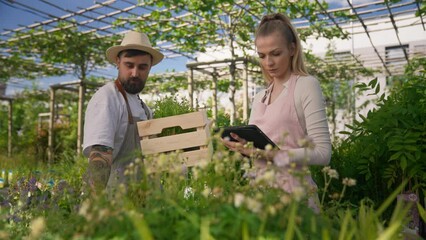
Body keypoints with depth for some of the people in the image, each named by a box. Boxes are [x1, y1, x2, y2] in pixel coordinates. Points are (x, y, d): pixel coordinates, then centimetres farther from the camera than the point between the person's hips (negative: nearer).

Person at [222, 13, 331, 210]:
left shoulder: (306, 85, -5)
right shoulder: (259, 98, 13)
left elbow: (323, 152, -13)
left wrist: (272, 154, -22)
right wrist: (242, 148, -6)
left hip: (291, 191, -5)